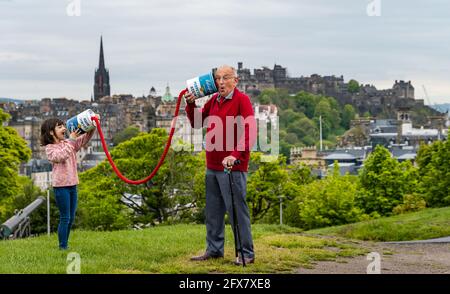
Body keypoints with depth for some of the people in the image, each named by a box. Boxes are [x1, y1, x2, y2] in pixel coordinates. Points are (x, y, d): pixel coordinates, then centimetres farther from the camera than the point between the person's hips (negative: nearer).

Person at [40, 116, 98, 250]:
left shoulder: (69, 143, 12)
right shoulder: (50, 148, -5)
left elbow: (85, 138, 1)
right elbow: (61, 156, -23)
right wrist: (71, 140, -21)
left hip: (72, 185, 7)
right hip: (61, 186, -6)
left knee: (71, 218, 11)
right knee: (65, 218, -6)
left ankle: (65, 245, 20)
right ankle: (63, 247, 0)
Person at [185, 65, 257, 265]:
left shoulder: (242, 100, -9)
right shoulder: (214, 100, 13)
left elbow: (250, 132, -19)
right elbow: (197, 123, 23)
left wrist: (235, 155, -29)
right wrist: (190, 104, 6)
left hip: (232, 167, -8)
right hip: (212, 166, 8)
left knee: (237, 210, -4)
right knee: (213, 211, 14)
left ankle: (246, 253, 3)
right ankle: (214, 250, 24)